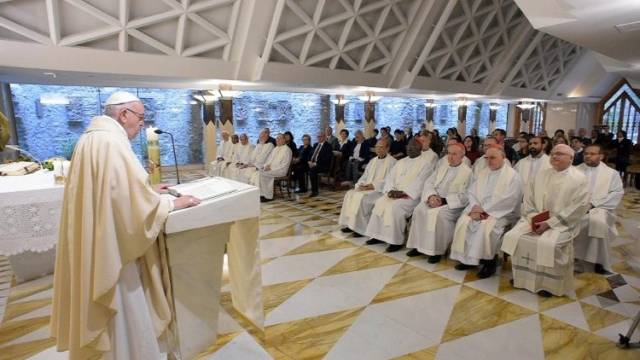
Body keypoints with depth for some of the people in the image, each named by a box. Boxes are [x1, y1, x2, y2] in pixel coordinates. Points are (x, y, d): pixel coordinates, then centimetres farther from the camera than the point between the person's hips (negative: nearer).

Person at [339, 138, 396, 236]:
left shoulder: (392, 161, -4)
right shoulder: (373, 160, 19)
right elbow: (365, 176, 20)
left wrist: (373, 186, -20)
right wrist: (360, 184, -2)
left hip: (381, 190, -7)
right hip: (367, 187, 7)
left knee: (361, 196, -30)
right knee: (350, 194, -14)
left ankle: (360, 228, -22)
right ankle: (350, 224, -12)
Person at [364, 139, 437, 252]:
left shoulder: (425, 162, -2)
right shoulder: (401, 162, 19)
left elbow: (420, 183, -14)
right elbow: (390, 177, 13)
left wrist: (403, 192, -21)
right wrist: (391, 190, -7)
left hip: (411, 195, -6)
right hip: (395, 193, 7)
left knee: (395, 206, -31)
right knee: (380, 202, -17)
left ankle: (396, 241, -21)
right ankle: (378, 235, -8)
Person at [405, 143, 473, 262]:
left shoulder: (467, 172, -2)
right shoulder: (442, 167, 16)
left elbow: (463, 196, -12)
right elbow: (429, 183, 9)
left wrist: (443, 200, -20)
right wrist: (431, 196, -12)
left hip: (453, 204, -5)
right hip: (435, 200, 5)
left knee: (438, 214, -33)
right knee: (419, 210, -21)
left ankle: (437, 250, -20)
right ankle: (419, 245, -12)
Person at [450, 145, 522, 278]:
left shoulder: (512, 175, -4)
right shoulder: (481, 174, 15)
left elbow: (508, 200, -15)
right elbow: (471, 192, 8)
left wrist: (485, 209, -17)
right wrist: (475, 208, -12)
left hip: (501, 212, -5)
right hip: (479, 209, 5)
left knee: (487, 227, -33)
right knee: (463, 221, -20)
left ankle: (489, 260, -13)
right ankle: (466, 257, -10)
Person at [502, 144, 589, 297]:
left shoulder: (579, 179, -4)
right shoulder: (541, 175, 12)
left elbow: (578, 208, -13)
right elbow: (528, 199, 11)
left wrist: (549, 223, -19)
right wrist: (533, 218, -7)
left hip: (562, 223, -5)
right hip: (536, 220, 5)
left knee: (547, 244, -31)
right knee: (513, 237, -16)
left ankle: (547, 283, -8)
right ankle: (522, 277, 2)